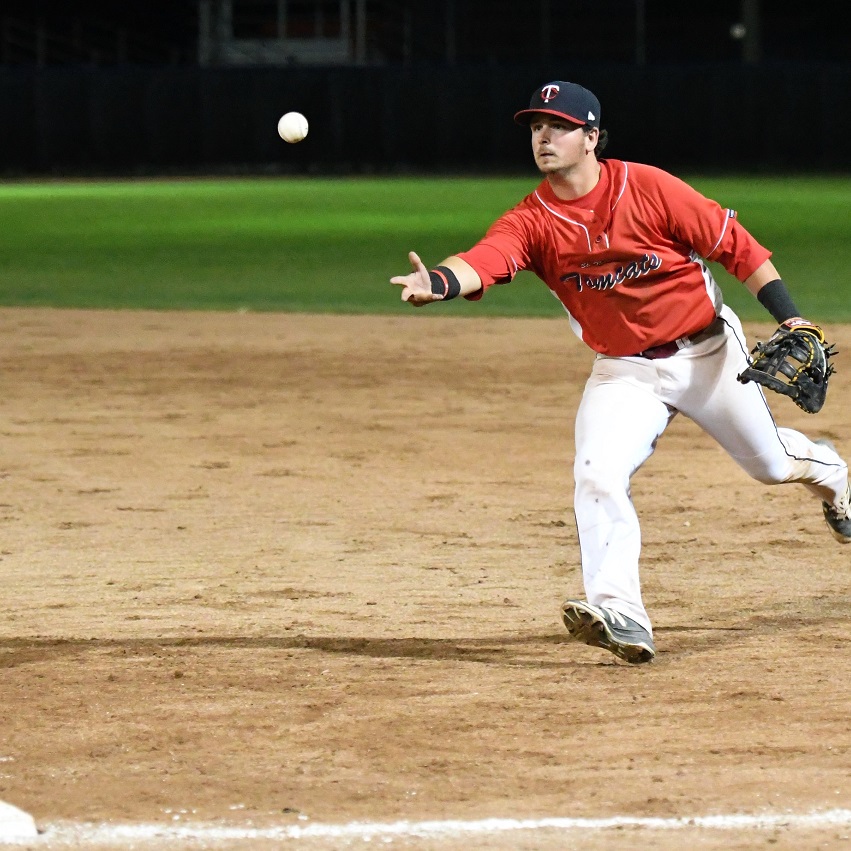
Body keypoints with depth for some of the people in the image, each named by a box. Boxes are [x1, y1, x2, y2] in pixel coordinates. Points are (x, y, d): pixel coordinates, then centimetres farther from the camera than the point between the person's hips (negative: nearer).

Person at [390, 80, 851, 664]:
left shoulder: (646, 188, -20)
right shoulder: (531, 221, -14)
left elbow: (732, 244, -13)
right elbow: (485, 261, -34)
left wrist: (791, 317, -16)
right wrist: (438, 281, -57)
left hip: (708, 351, -1)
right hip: (624, 370, 2)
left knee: (771, 462, 16)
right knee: (598, 475, -22)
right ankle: (621, 616, -23)